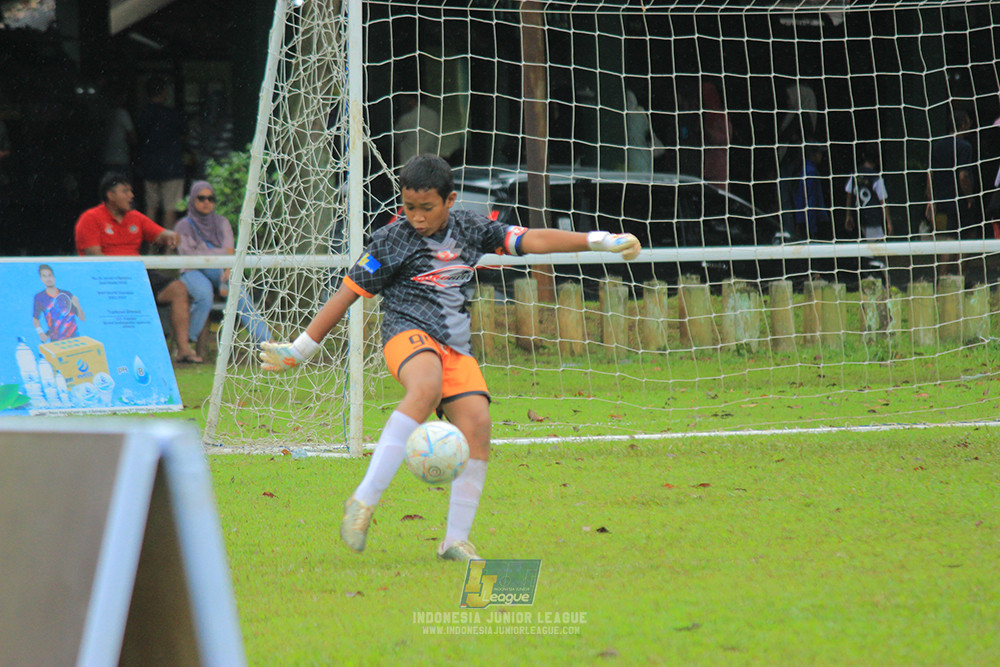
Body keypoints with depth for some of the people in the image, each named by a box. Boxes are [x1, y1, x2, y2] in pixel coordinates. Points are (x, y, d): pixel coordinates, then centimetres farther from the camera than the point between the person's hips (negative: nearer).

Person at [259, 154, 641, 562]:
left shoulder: (470, 230, 11)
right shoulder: (390, 242, 1)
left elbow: (531, 240, 10)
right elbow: (347, 294, 4)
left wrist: (599, 241, 3)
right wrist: (299, 350, 5)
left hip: (456, 347, 5)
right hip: (409, 331, -5)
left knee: (477, 424, -16)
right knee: (426, 387, -37)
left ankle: (456, 540, -7)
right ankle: (364, 500, -41)